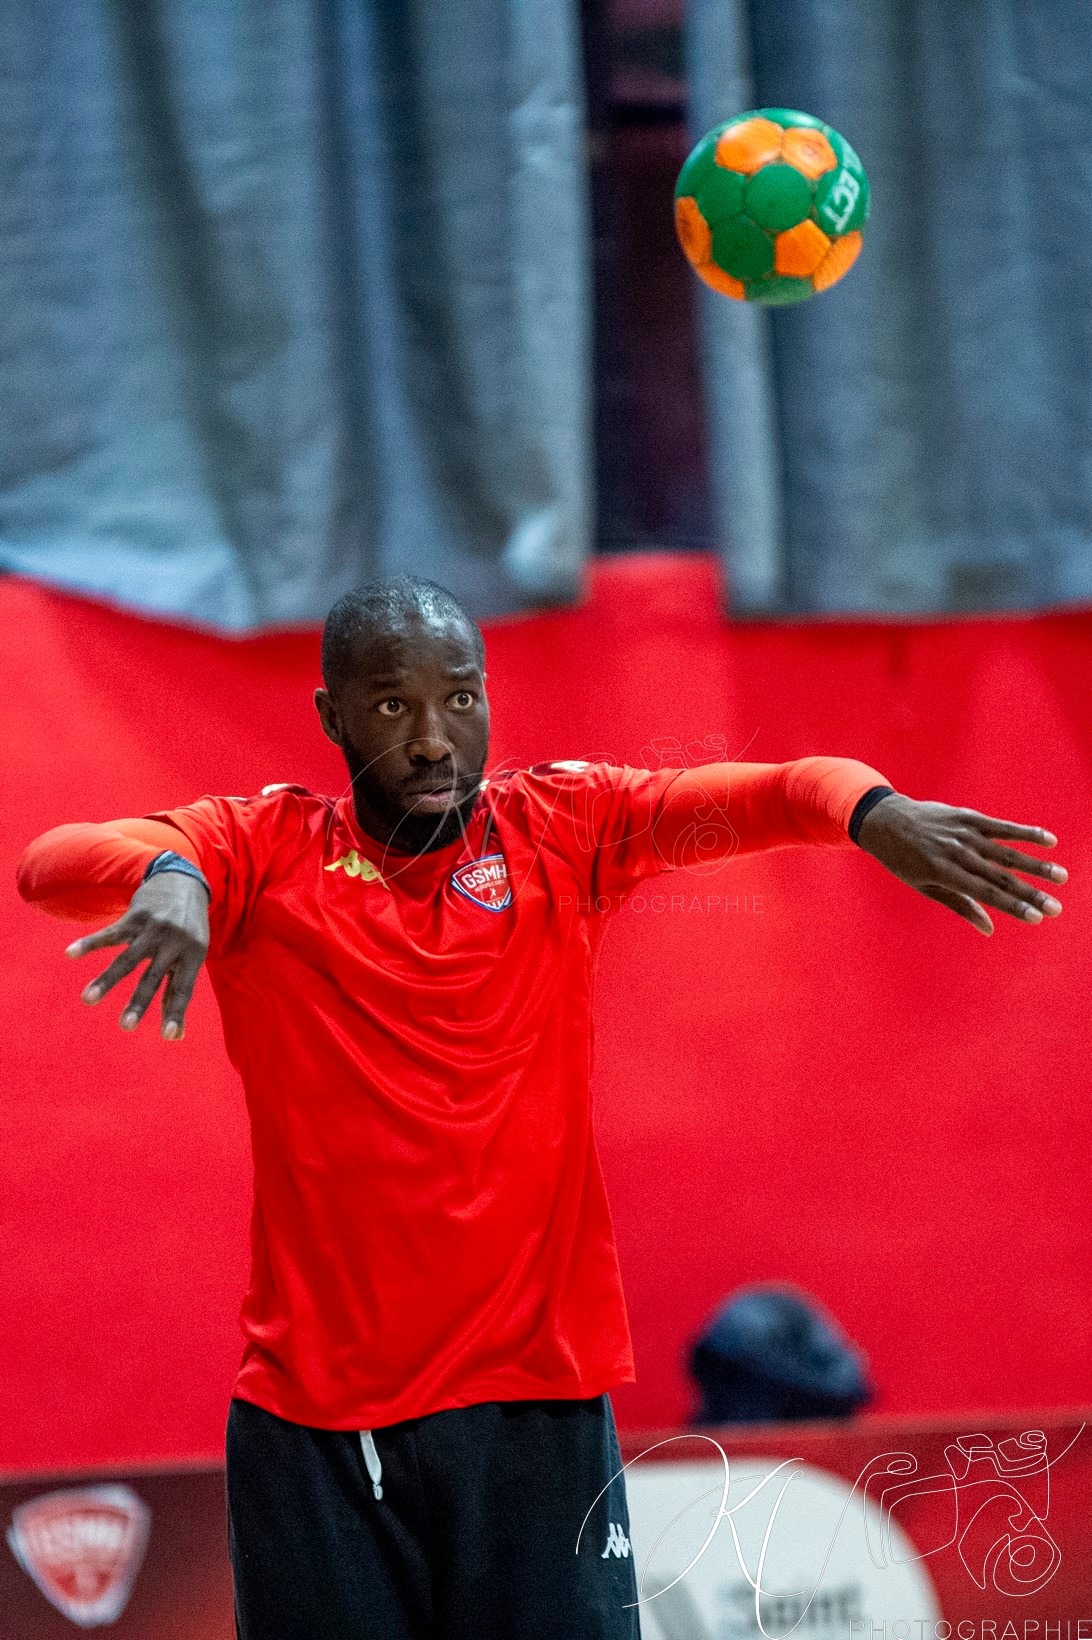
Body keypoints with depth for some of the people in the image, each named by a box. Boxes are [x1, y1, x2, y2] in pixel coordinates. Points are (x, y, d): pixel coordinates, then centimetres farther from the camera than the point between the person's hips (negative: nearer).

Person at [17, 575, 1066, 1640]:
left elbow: (769, 794, -7)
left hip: (535, 1400, 0)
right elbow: (50, 864, -8)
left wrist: (877, 813, -29)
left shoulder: (561, 827, 6)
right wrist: (163, 874, -31)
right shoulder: (265, 851, 5)